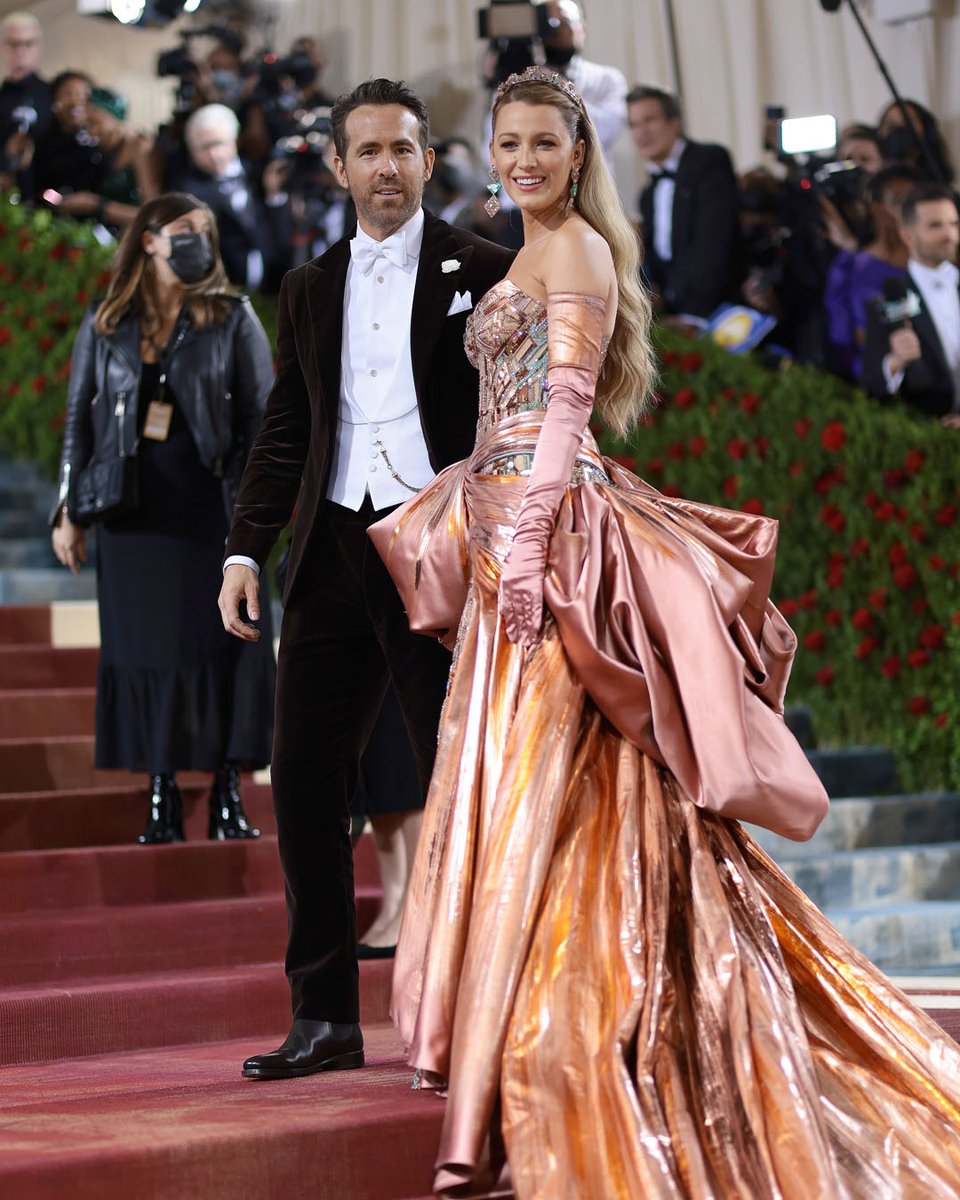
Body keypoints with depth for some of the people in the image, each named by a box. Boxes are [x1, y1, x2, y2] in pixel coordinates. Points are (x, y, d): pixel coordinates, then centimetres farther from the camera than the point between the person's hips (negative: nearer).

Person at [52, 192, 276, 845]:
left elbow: (262, 413, 3)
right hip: (134, 511, 2)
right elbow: (80, 418, 12)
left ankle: (227, 795, 2)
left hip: (210, 505, -2)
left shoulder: (232, 318, 5)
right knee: (144, 645, 2)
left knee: (221, 642, -5)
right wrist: (70, 511, 6)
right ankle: (162, 800, 8)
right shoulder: (106, 325, 9)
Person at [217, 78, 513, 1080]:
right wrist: (246, 549, 6)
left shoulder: (483, 273, 3)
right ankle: (325, 1017, 9)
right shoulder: (311, 290, 16)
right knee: (303, 780, 1)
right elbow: (285, 432, 17)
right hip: (334, 553, 4)